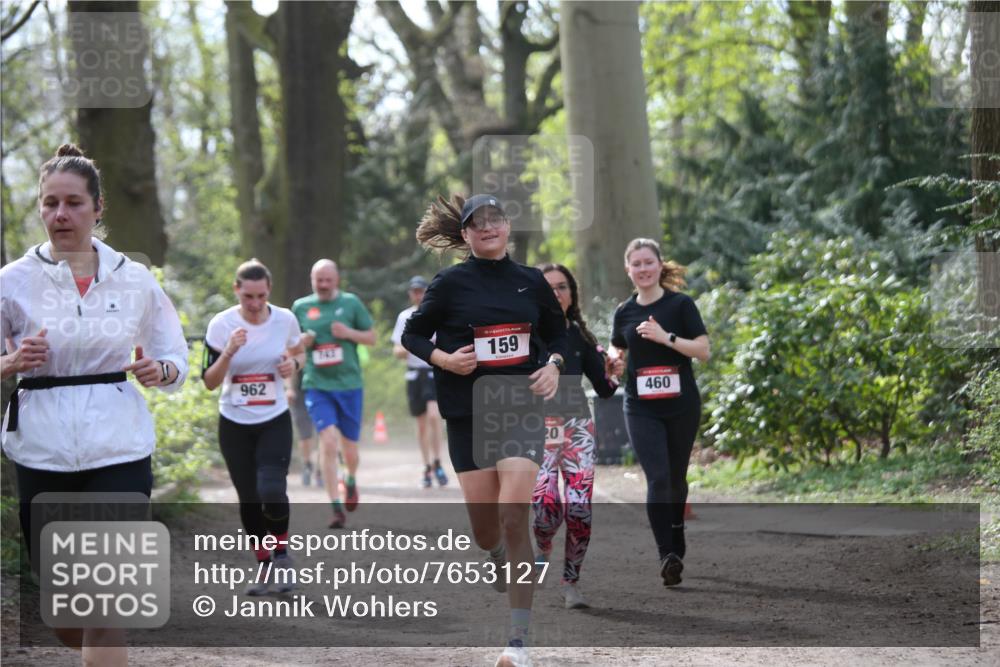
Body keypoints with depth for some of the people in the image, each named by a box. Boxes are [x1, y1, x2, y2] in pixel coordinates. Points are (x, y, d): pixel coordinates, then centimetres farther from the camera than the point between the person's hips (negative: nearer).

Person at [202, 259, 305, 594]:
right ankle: (263, 565, 25)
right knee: (249, 500, 6)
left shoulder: (285, 320, -6)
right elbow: (210, 381, -10)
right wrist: (229, 352, -27)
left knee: (272, 492, -18)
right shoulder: (221, 324, -10)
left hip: (275, 422, -1)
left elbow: (299, 353, 14)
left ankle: (281, 554, 8)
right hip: (235, 424, 1)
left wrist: (294, 364, -10)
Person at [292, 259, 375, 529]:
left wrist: (349, 333, -12)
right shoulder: (301, 307, 7)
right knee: (328, 441, -16)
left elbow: (371, 337, 7)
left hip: (349, 385, 0)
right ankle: (337, 508, -14)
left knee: (349, 447, 9)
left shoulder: (351, 303, 3)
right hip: (317, 386, 0)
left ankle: (351, 481, 44)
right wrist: (302, 342, -6)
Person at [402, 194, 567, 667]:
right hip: (467, 414, 0)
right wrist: (443, 358, -12)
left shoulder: (531, 282, 5)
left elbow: (557, 332, 19)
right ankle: (498, 560, 45)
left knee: (513, 520, -14)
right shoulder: (451, 283, -1)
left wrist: (553, 365, -1)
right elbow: (412, 334, 7)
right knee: (484, 527, 4)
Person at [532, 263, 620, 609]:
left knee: (579, 508, -10)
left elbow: (603, 389, 12)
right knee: (546, 506, -16)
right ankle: (542, 547, 20)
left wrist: (610, 375, -8)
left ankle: (571, 580, 8)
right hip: (537, 427, -3)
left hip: (577, 427, 3)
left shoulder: (579, 336, 8)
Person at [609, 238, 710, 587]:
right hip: (641, 410, 1)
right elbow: (618, 356, 21)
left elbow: (704, 351, -10)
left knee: (676, 479, 11)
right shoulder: (624, 313, 6)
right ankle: (667, 556, -16)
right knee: (658, 479, -13)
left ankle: (676, 543, 33)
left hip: (681, 407, -1)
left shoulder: (680, 304, -4)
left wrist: (666, 337, -21)